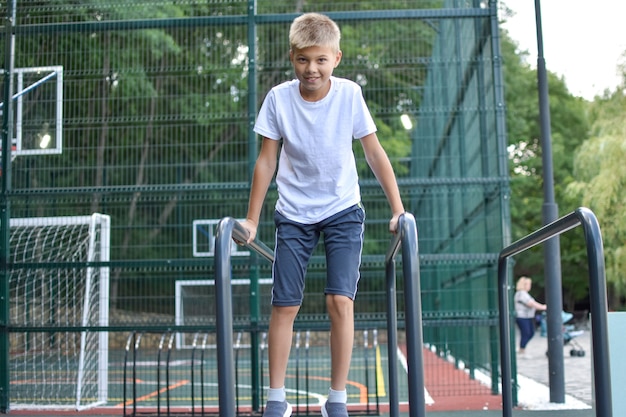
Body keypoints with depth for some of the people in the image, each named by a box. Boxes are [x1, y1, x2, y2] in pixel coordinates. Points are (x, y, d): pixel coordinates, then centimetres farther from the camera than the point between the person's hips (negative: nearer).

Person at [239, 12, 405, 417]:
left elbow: (375, 153, -6)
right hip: (294, 214, 1)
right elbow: (267, 161, -4)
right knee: (285, 305, 0)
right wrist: (251, 220, -3)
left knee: (341, 301, -11)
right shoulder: (278, 98, -11)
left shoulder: (350, 94, -12)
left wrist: (398, 210, -9)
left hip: (343, 210, -1)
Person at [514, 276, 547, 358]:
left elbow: (533, 303, 17)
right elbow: (531, 303, -23)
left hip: (528, 317, 11)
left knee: (531, 333, 12)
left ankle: (521, 349, 21)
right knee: (525, 334, -5)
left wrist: (543, 306, 6)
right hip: (522, 317, -11)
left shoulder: (525, 293, 18)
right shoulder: (521, 294, -17)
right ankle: (522, 353, 6)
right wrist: (542, 307, -18)